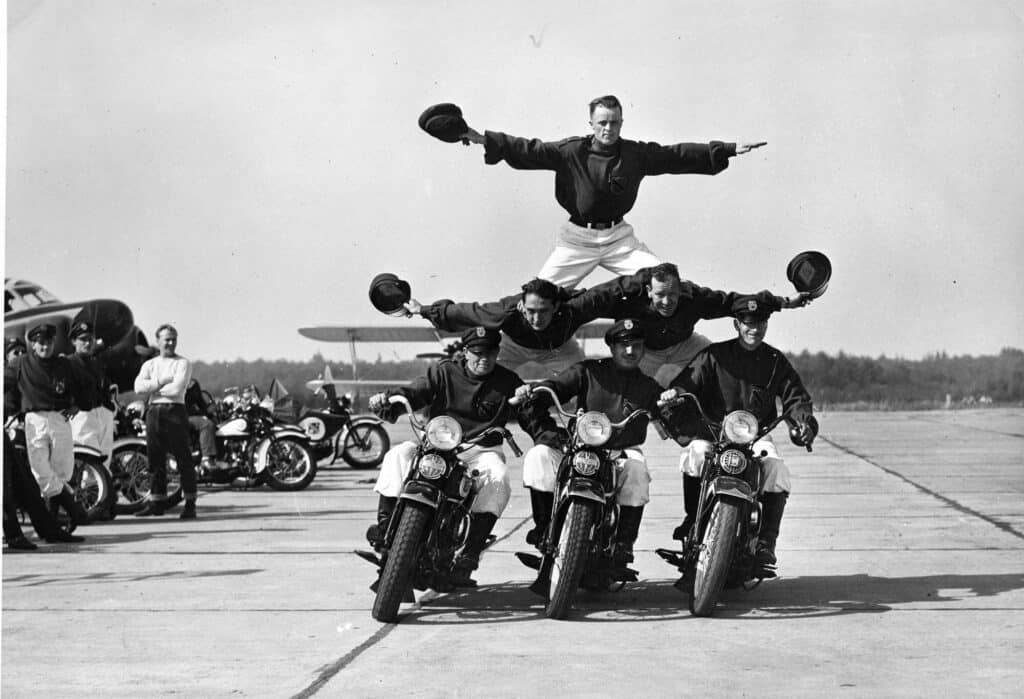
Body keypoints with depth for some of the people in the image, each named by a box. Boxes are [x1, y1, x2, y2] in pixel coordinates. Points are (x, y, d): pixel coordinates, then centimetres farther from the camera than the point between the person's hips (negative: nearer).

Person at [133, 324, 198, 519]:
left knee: (183, 459, -5)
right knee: (155, 459, 6)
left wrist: (152, 388, -2)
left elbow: (177, 388, -12)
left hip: (175, 410, -4)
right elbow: (138, 386, 0)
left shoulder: (183, 363, 3)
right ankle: (156, 502, 12)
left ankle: (190, 504, -4)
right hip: (154, 412, 4)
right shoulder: (149, 364, 16)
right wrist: (161, 382, -9)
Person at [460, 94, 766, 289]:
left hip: (618, 237, 2)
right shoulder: (571, 151, -9)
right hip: (577, 239, -2)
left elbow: (679, 155, -1)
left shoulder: (636, 154, -3)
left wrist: (731, 149, -3)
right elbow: (529, 150, -13)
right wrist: (483, 139, -24)